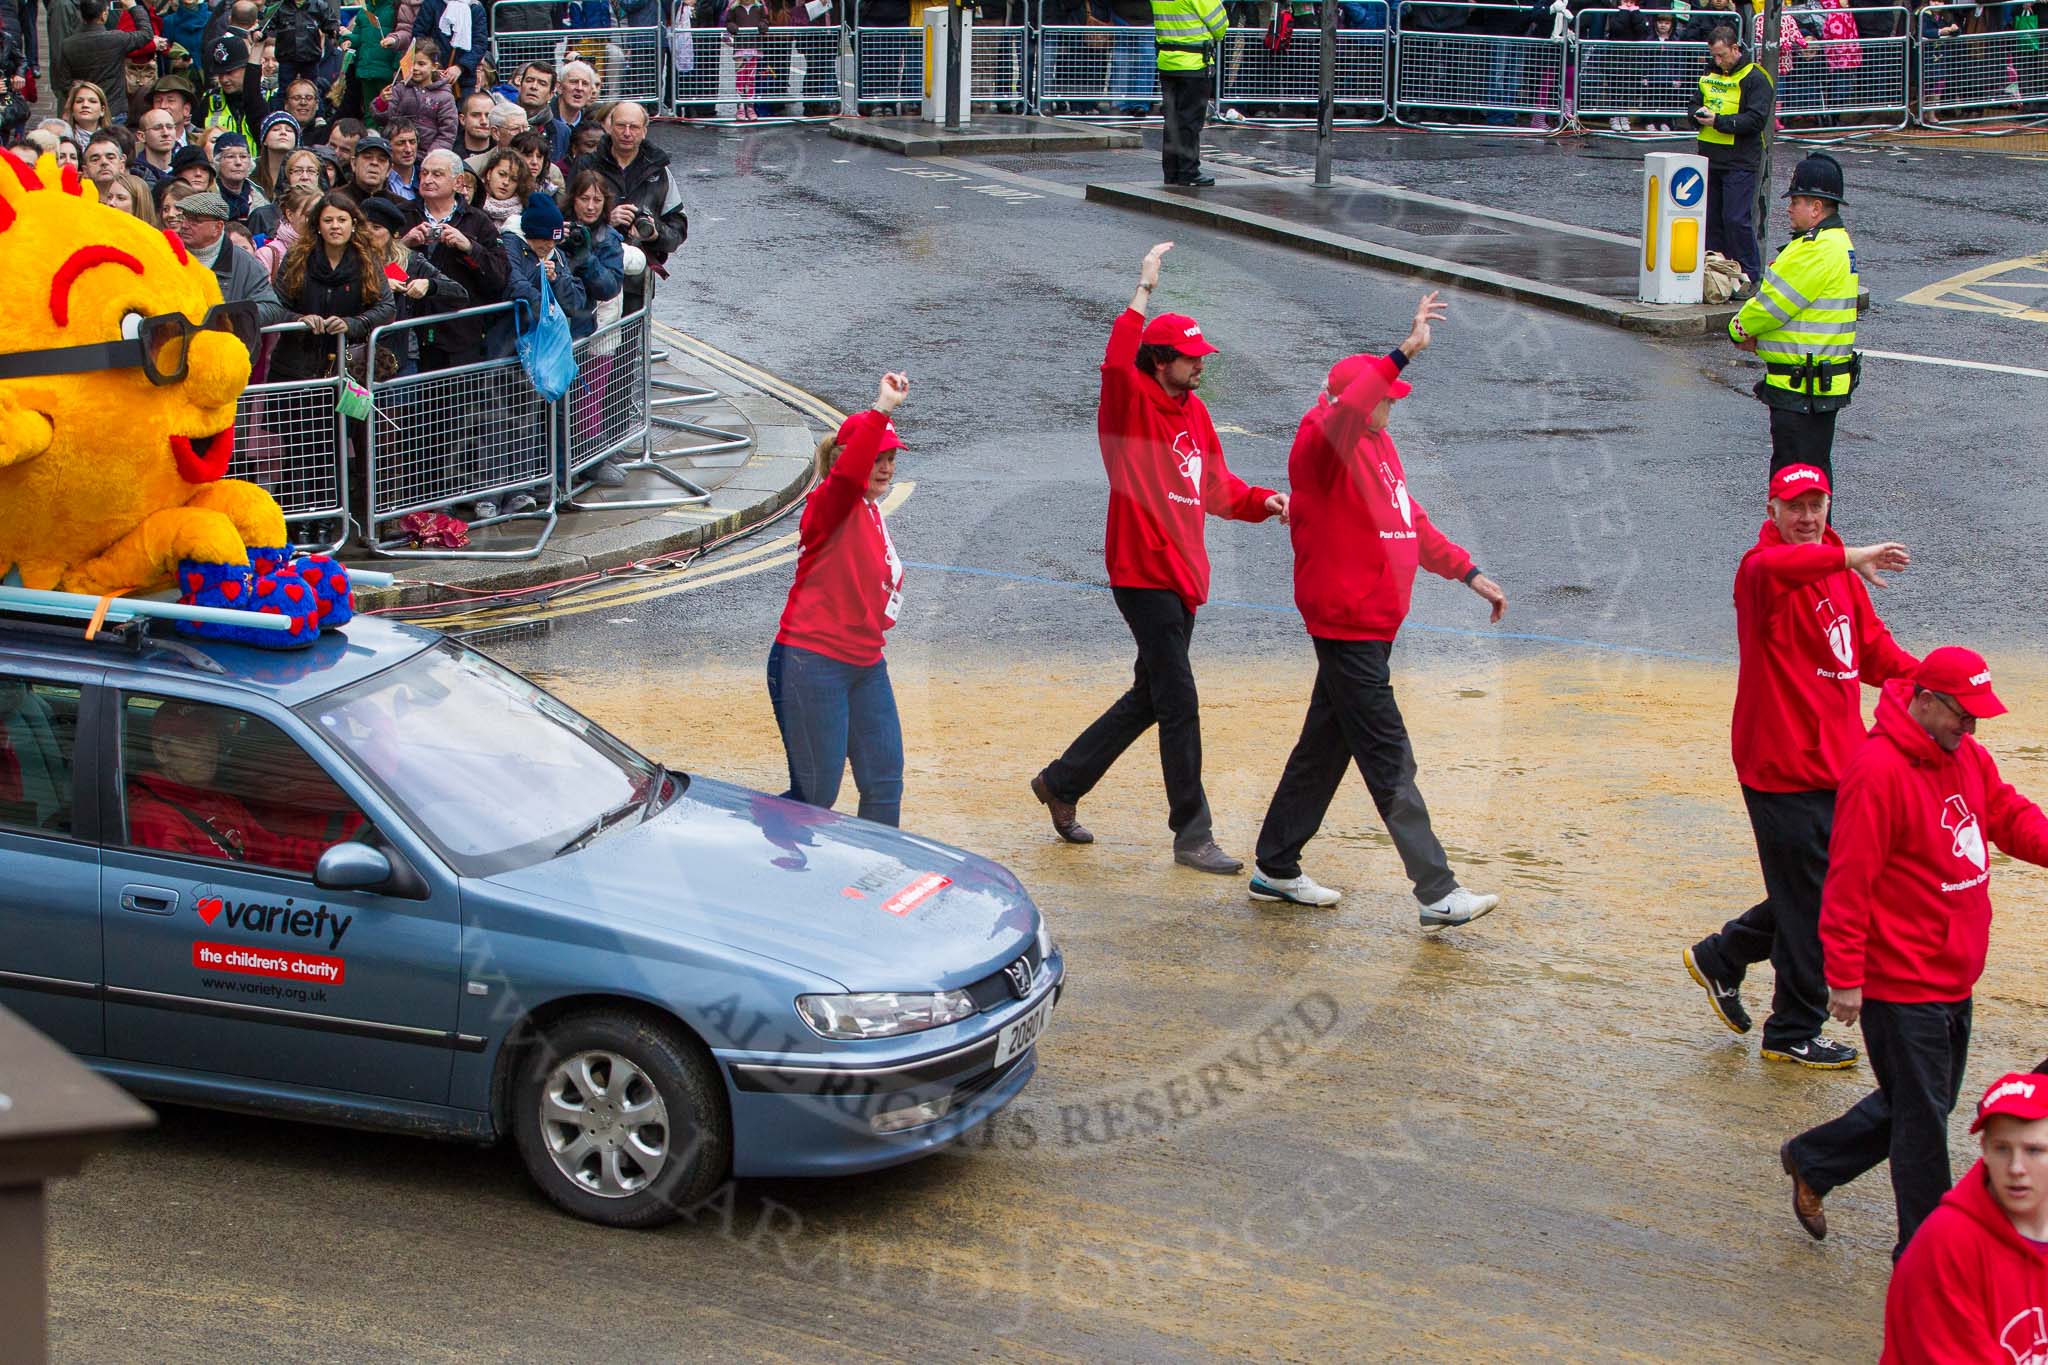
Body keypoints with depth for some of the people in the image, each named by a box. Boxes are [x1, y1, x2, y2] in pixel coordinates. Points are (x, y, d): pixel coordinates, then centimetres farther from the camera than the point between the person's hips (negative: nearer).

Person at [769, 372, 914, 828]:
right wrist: (882, 410, -44)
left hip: (865, 665, 9)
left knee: (885, 782, 7)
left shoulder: (871, 511, 13)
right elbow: (847, 475, -39)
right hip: (812, 665, -9)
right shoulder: (829, 505, -14)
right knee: (816, 794, -4)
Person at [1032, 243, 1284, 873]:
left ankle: (1062, 782, 33)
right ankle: (1192, 835, -2)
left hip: (1184, 577, 9)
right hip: (1143, 576, -9)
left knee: (1149, 697, 18)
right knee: (1179, 704, -8)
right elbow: (1116, 364, -33)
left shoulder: (1195, 412, 14)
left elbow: (1215, 486, 22)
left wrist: (1262, 501, 5)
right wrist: (1144, 291, -34)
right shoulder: (1131, 403, -10)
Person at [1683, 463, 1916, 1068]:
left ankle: (1721, 957, 38)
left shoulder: (1840, 575, 13)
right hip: (1784, 769, -8)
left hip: (1837, 763, 8)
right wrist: (1847, 557, -50)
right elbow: (1768, 567, -38)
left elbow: (1874, 649, 18)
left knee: (1813, 891, 18)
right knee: (1812, 903, 0)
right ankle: (1794, 1034, 15)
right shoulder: (1762, 568, -13)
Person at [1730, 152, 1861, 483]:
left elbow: (1773, 304, -17)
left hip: (1802, 390, -11)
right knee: (1816, 470, 18)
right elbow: (1779, 299, 18)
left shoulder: (1819, 251, -21)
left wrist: (1739, 329, 2)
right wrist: (1756, 334, 3)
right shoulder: (1836, 242, 15)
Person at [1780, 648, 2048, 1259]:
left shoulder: (1968, 756, 8)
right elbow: (1848, 881, -20)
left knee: (1921, 1107, 19)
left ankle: (1811, 1160, 38)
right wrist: (1844, 976, -19)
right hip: (1901, 987, -9)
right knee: (1922, 1121, 1)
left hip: (1954, 981, 9)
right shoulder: (1877, 770, -20)